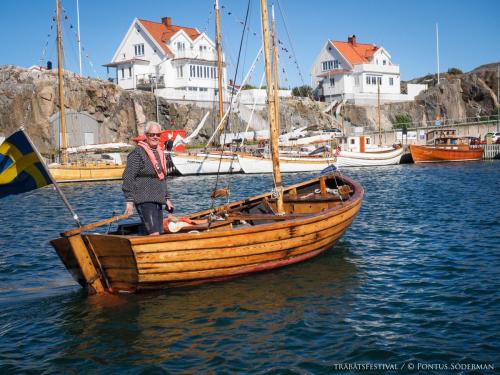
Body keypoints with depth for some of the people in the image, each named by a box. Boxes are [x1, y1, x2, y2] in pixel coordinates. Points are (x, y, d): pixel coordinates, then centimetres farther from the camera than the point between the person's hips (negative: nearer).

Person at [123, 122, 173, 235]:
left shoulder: (160, 152, 18)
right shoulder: (138, 153, -8)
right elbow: (128, 178, -12)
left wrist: (167, 198, 26)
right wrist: (129, 201, -17)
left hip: (158, 200, 9)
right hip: (144, 201, -9)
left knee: (159, 233, 7)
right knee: (154, 233, -19)